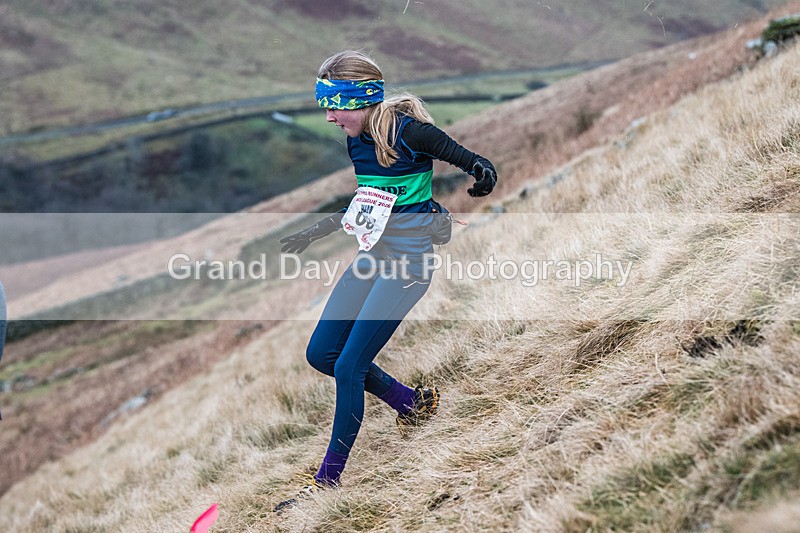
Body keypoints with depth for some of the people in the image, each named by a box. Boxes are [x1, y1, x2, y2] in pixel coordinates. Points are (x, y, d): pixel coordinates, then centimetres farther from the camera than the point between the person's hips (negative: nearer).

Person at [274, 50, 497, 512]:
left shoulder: (410, 133, -18)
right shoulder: (358, 141, 5)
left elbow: (477, 167, -13)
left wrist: (483, 176, -37)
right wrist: (310, 235, 23)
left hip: (408, 262, -8)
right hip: (371, 257, 9)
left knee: (348, 367, -9)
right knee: (320, 355, 8)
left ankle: (329, 479, 5)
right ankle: (413, 403, 26)